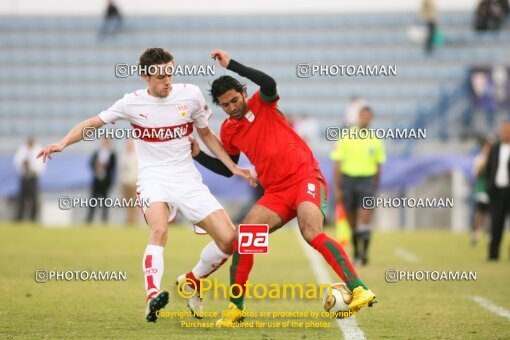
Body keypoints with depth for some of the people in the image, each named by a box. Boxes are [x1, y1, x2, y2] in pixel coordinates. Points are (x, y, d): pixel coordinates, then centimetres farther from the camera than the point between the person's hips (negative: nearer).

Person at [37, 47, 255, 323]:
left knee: (228, 238, -8)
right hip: (154, 178, -3)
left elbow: (206, 134, 15)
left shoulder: (190, 94, 0)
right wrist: (63, 143, -12)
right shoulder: (133, 103, -4)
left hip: (187, 178, 3)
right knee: (159, 229, -34)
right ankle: (153, 296, -45)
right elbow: (93, 123, 3)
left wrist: (233, 167, 10)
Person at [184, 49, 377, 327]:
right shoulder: (228, 131, 15)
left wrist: (231, 64, -23)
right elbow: (228, 169, 27)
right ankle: (236, 307, 1)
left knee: (312, 233, -29)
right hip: (275, 193, 6)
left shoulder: (263, 105, 1)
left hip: (305, 177, -6)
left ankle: (359, 290, -31)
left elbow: (269, 84, -23)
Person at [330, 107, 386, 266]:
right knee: (351, 221, 7)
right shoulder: (345, 138, -2)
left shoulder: (376, 140, 4)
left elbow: (378, 166, 13)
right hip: (348, 179, 0)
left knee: (365, 218, -15)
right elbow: (337, 164, -2)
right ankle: (355, 252, 23)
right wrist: (336, 188, -7)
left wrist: (376, 187, 15)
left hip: (367, 180, 0)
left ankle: (364, 253, -13)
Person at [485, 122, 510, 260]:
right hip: (497, 191, 4)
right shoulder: (494, 149, 13)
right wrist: (489, 187, 5)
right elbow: (488, 169, 17)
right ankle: (493, 253, 4)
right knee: (496, 223, 2)